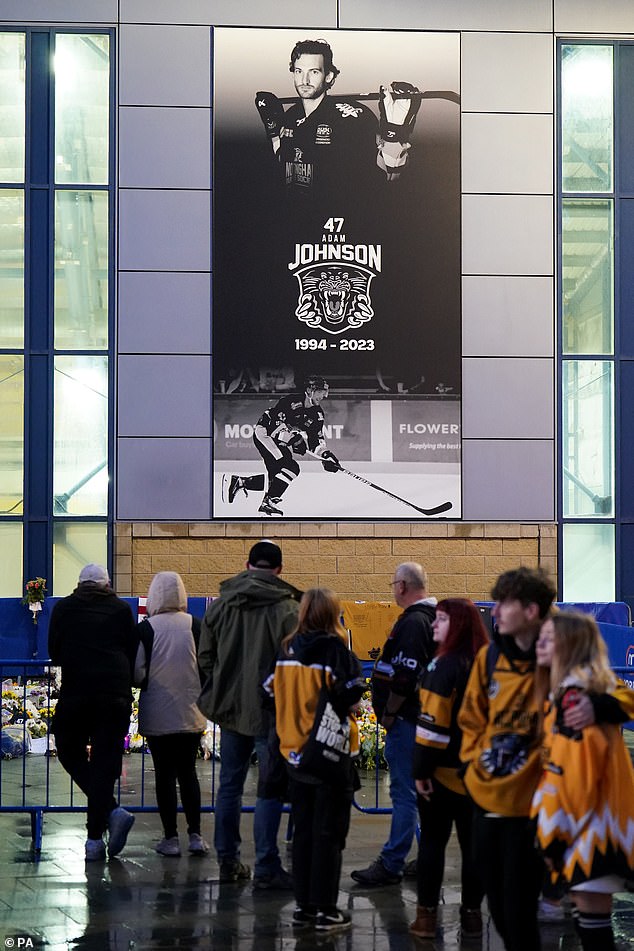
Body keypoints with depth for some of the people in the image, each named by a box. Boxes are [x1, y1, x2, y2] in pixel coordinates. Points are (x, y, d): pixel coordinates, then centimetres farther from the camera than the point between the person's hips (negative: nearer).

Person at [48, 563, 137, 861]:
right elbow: (133, 654, 10)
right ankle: (95, 836, -1)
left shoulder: (63, 608, 8)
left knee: (70, 753, 15)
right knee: (105, 761, 3)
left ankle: (110, 810, -3)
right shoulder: (121, 609, 9)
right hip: (116, 696, 1)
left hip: (75, 692, -1)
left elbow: (54, 654, 13)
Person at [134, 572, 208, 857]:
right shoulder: (196, 626, -3)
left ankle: (170, 837, 7)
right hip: (191, 714, 2)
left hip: (157, 715, -2)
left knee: (164, 775, 6)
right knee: (188, 772, 13)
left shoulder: (146, 628, -9)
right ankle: (195, 835, 9)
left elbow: (137, 673, -10)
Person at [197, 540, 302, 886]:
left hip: (229, 706, 5)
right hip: (271, 711, -5)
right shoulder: (286, 608, -13)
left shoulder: (219, 605, 4)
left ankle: (228, 861, 20)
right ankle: (266, 868, 0)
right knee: (270, 789, 0)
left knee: (230, 784, 15)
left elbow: (205, 657, 8)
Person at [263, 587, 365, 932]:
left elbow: (270, 690, 5)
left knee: (303, 831, 14)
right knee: (328, 833, 2)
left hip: (295, 750, 5)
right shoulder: (336, 649, -14)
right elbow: (351, 697, -16)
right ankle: (325, 909, 5)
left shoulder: (286, 649, 1)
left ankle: (303, 905, 18)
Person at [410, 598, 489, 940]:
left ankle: (427, 915, 5)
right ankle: (472, 914, 15)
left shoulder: (445, 665, -15)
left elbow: (433, 723, -19)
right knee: (473, 842, 11)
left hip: (443, 770, -6)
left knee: (432, 841, 3)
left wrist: (422, 770, -15)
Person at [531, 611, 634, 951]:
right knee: (587, 914, 15)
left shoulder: (574, 693, -17)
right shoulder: (579, 688, 15)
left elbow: (566, 772, -21)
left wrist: (551, 835, -17)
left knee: (591, 919, -7)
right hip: (594, 819, 10)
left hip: (592, 823, -10)